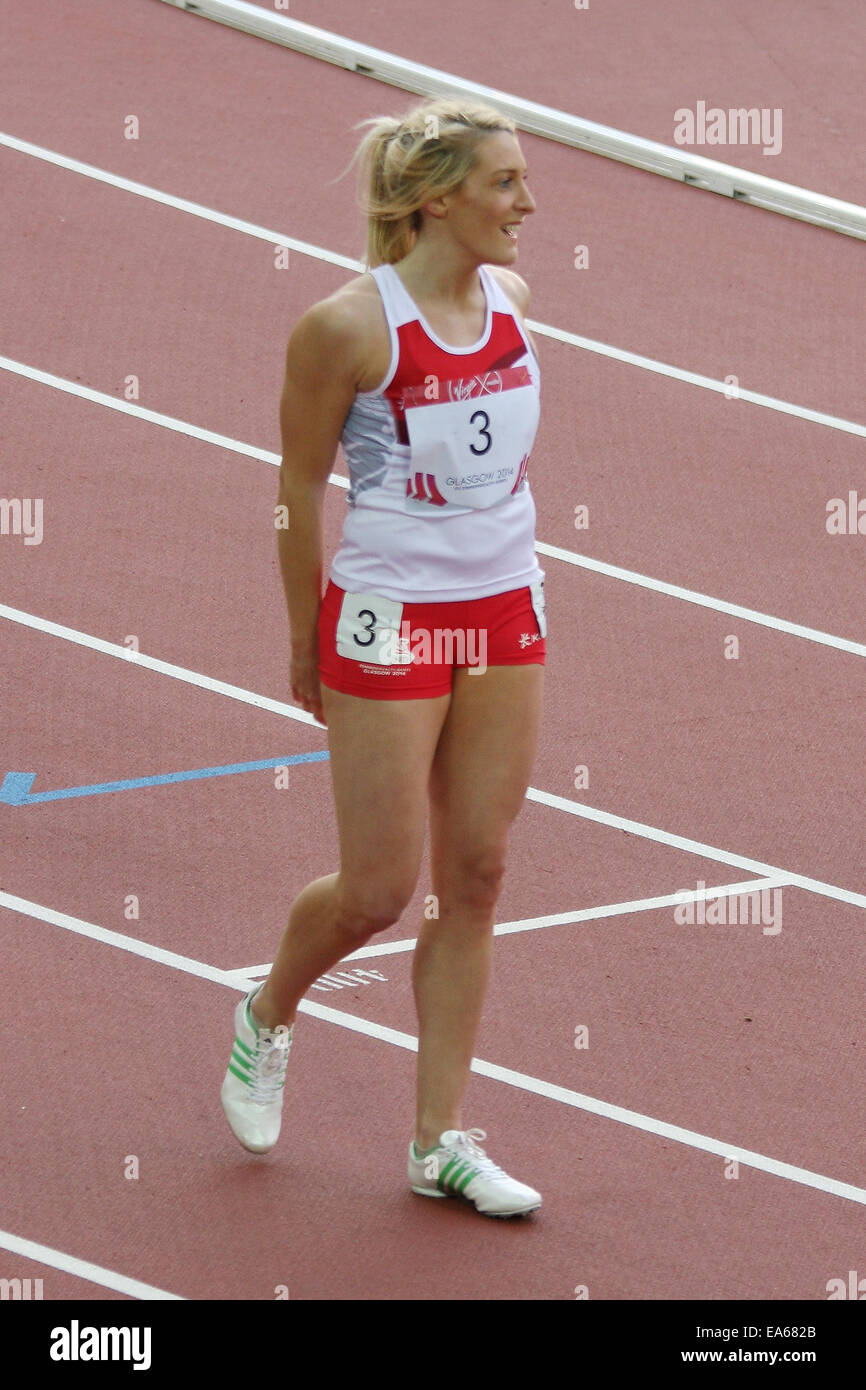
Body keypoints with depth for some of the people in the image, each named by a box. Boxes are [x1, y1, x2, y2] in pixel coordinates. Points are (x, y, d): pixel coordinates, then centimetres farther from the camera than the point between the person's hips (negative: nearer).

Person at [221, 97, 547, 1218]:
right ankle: (270, 1013, 33)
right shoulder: (348, 327, -16)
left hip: (506, 617, 6)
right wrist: (305, 641, 0)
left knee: (473, 878, 7)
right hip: (390, 622, -6)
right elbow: (300, 490, -7)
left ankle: (439, 1140, 14)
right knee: (378, 891, 1)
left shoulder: (511, 298, 2)